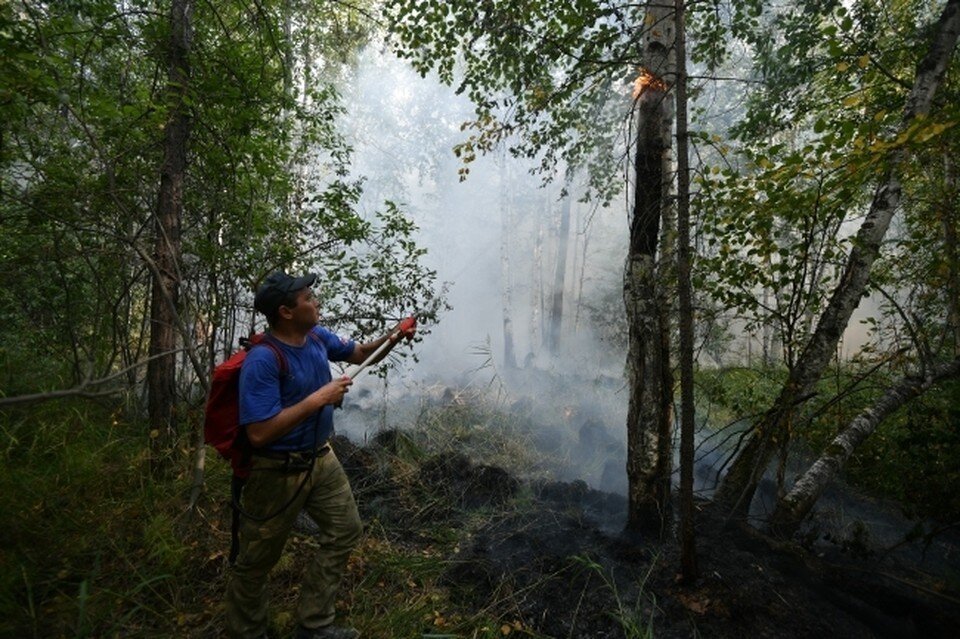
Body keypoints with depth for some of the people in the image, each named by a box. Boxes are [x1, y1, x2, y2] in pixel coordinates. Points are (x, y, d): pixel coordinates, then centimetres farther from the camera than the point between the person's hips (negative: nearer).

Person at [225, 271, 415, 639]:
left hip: (321, 459, 8)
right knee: (257, 560, 13)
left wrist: (391, 338, -8)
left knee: (345, 531, 16)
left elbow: (360, 354, 11)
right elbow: (259, 434, -32)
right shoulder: (262, 361, -28)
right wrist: (317, 400, -30)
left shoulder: (317, 337, -4)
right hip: (278, 472, -8)